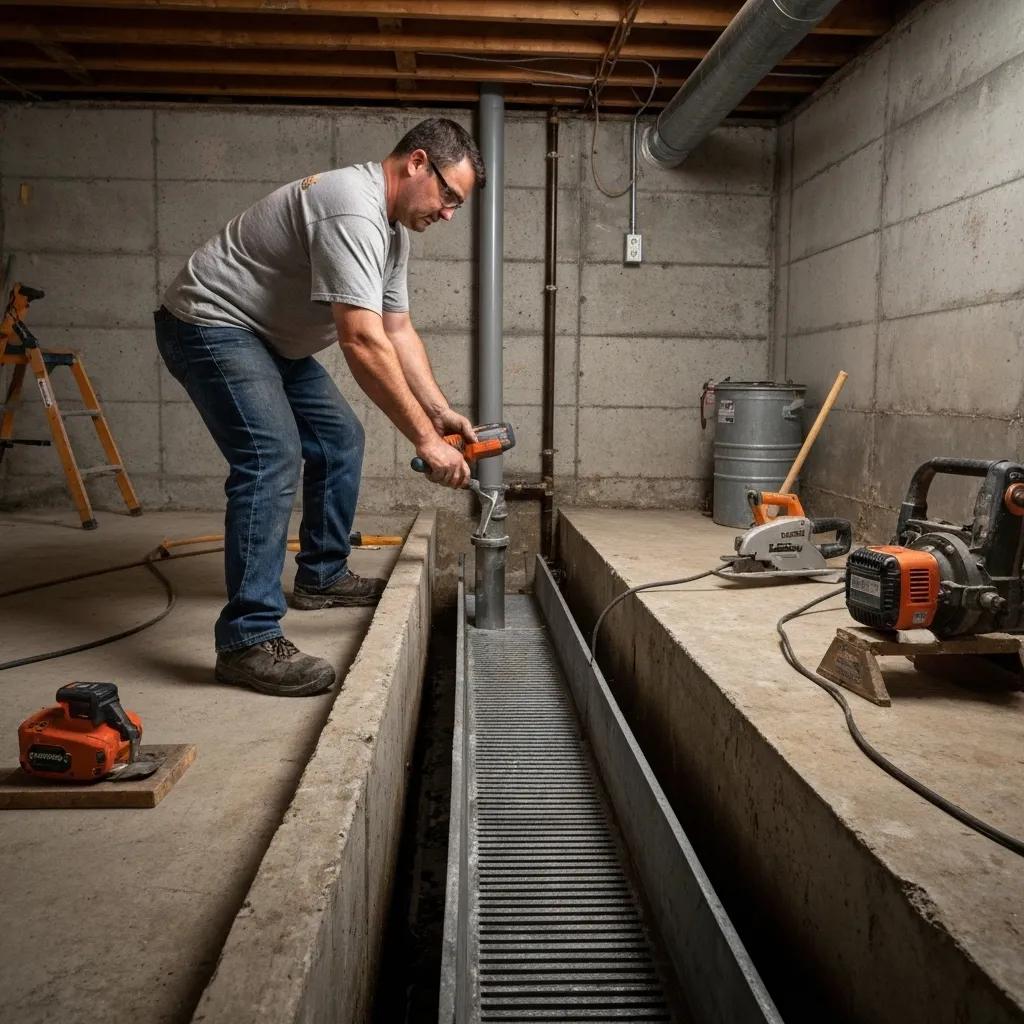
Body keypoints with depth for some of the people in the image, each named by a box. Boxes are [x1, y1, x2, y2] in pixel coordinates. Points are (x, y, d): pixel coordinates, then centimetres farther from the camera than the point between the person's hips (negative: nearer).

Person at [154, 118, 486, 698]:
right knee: (273, 459, -24)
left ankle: (322, 577, 26)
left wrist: (441, 412, 0)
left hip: (268, 337, 11)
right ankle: (249, 639, -22)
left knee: (340, 438, 13)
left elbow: (399, 332, 10)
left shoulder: (393, 230, 8)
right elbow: (363, 343, -35)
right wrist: (425, 439, -32)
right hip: (209, 323, -11)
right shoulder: (353, 210, -27)